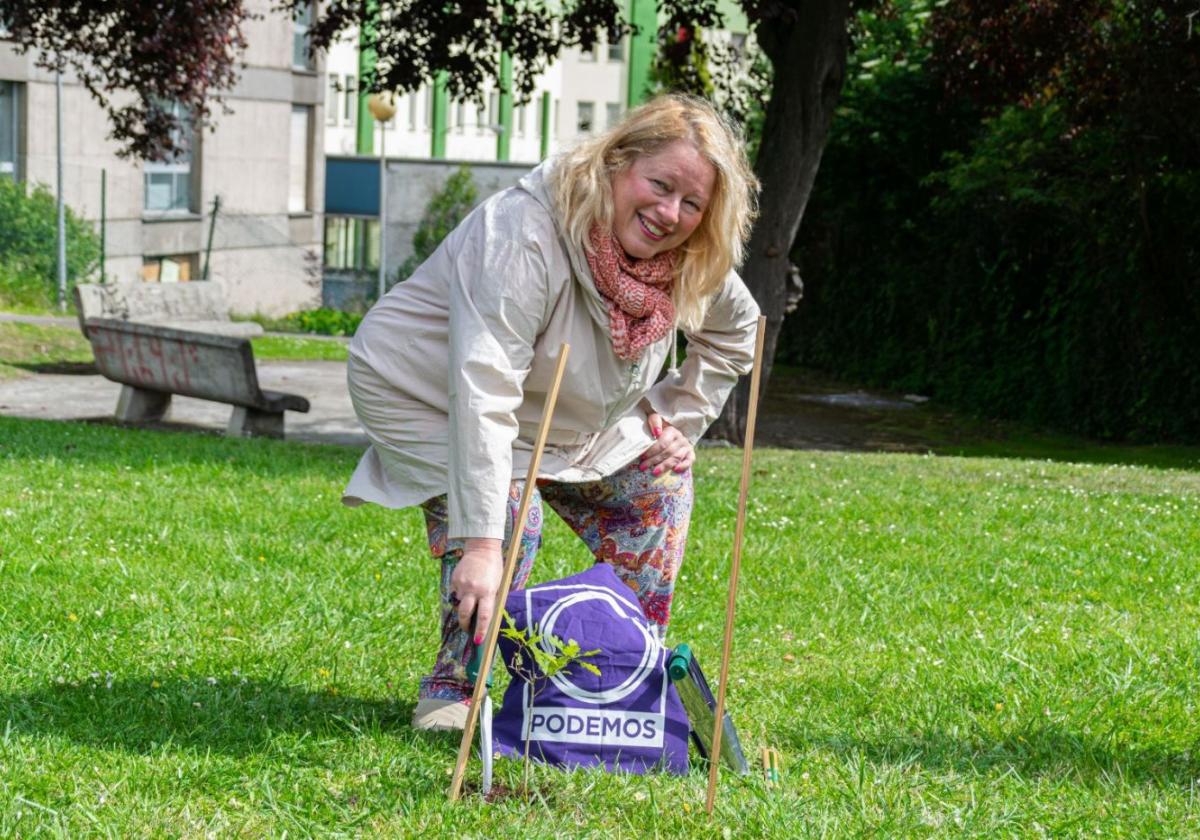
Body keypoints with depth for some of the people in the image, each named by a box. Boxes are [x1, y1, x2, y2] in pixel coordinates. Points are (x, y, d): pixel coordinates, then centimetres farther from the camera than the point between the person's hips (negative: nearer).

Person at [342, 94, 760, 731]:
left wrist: (678, 423, -3)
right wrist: (481, 544, -50)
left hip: (561, 417, 7)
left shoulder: (690, 262, -15)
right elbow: (483, 394, -45)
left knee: (657, 483, -3)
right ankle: (451, 690, -10)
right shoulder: (524, 236, -38)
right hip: (424, 393, -7)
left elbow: (734, 334, 10)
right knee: (508, 516, -28)